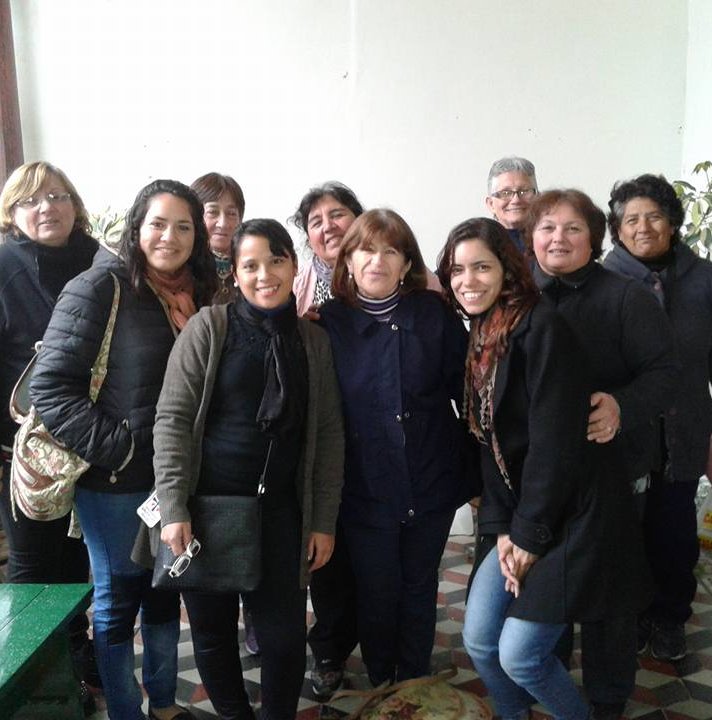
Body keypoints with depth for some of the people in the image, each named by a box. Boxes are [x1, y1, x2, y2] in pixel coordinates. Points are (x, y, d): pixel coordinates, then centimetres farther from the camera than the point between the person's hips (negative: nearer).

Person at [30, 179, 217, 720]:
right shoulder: (99, 288, -12)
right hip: (115, 482, -6)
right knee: (118, 600, 10)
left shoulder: (197, 295, 6)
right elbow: (51, 387, -16)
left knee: (166, 593, 19)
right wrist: (114, 449, -18)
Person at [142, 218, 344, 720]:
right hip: (208, 503, -1)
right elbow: (172, 419, -6)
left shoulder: (315, 341, 5)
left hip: (280, 509, 2)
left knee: (284, 634, 3)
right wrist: (174, 509, -12)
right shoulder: (209, 326, -3)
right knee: (213, 629, 11)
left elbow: (328, 434, 6)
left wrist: (324, 522, 3)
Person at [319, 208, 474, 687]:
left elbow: (466, 392, -2)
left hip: (431, 484, 1)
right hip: (364, 490, 0)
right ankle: (381, 689, 37)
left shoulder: (434, 313, -4)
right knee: (377, 593, 12)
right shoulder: (331, 322, -3)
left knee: (419, 589, 16)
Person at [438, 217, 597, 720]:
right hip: (516, 521, 8)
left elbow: (555, 441, -20)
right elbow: (491, 441, 8)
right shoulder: (481, 337, 10)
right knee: (479, 640, 8)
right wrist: (500, 528, -1)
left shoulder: (540, 326, -16)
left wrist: (530, 532, -14)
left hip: (562, 519, -7)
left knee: (519, 655, -4)